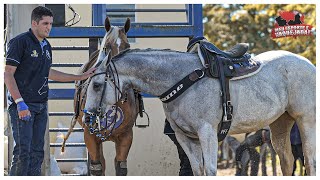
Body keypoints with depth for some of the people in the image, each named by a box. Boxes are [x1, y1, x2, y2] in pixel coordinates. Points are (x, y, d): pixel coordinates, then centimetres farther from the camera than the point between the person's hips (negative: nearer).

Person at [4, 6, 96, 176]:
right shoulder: (20, 42, -10)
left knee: (37, 152, 8)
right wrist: (20, 103, -22)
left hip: (41, 106, 8)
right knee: (23, 151, -13)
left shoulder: (46, 46, 15)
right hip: (22, 105, -8)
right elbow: (8, 74, -14)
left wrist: (81, 77, 29)